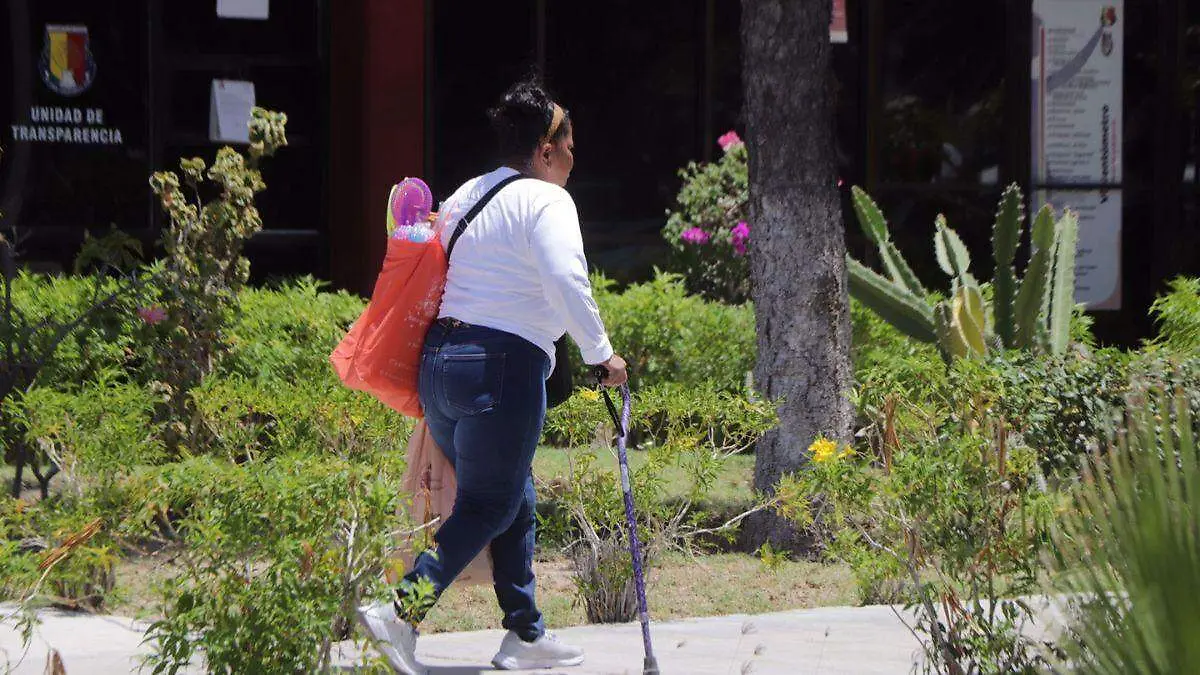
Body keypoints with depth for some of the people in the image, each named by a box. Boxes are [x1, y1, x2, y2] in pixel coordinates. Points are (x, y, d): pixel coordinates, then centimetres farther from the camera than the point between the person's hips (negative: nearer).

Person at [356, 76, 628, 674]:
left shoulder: (467, 194, 18)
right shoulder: (546, 201, -6)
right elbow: (567, 284, -19)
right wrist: (601, 355, -10)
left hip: (438, 358, 9)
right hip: (503, 363, -9)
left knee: (515, 498, 17)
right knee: (491, 504, -4)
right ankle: (402, 612, -17)